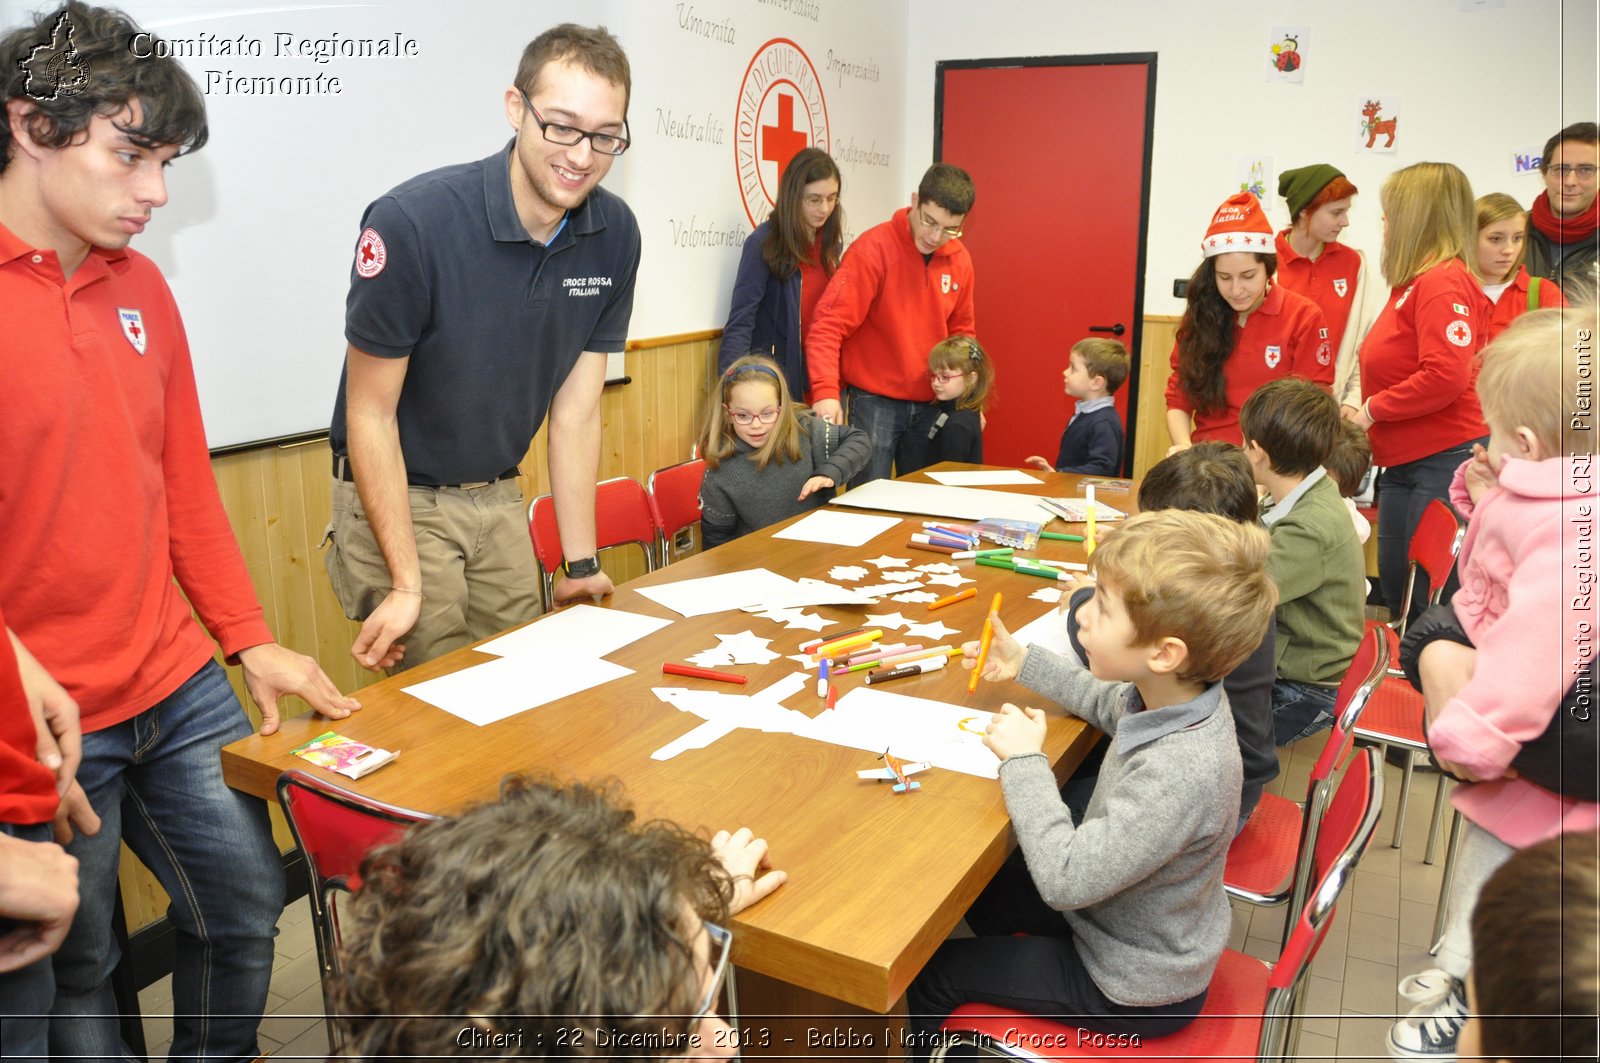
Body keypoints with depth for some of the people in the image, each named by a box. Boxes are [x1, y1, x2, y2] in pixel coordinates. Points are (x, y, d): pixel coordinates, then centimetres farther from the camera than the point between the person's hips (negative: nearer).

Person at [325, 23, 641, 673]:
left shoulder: (614, 235, -8)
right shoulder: (411, 222, -23)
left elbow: (576, 410, -2)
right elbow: (370, 412, -16)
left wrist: (582, 564, -3)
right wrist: (407, 585, -19)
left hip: (499, 497, 5)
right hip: (396, 497, -4)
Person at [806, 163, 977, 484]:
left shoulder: (960, 260, 4)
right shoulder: (873, 248, -13)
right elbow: (828, 326, -18)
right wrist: (826, 391, -30)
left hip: (932, 404, 5)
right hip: (874, 402, -5)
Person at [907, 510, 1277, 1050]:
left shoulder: (1180, 773, -41)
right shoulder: (1180, 691, -16)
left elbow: (1064, 879, -35)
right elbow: (1113, 704, 10)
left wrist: (1024, 761, -26)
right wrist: (1025, 663, 8)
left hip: (1133, 990, -8)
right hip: (1123, 916, 8)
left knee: (928, 974, 2)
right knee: (984, 894, 26)